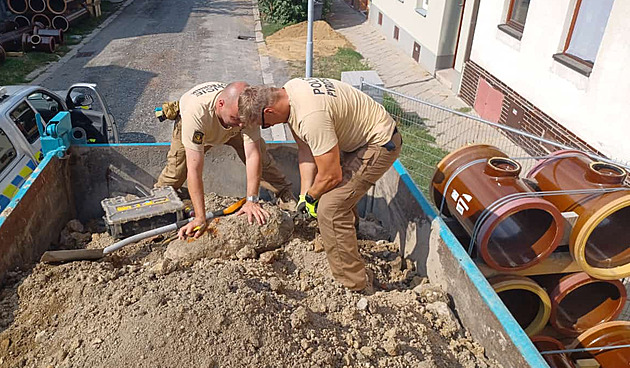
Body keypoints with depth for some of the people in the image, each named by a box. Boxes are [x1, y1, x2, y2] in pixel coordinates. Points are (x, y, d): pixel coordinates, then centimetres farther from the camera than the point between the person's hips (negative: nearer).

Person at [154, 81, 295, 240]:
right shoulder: (196, 112, -48)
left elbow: (252, 155, -39)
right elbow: (194, 169, -48)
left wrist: (252, 200, -45)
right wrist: (200, 218, -48)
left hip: (231, 131, 2)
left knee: (262, 160, -10)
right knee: (176, 170, -15)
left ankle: (284, 192, 14)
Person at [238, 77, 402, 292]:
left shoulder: (311, 117, -34)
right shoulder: (287, 91, -4)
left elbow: (332, 176, -26)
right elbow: (305, 148, 3)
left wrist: (311, 196, -6)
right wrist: (305, 193, 0)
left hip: (380, 143, -10)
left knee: (331, 209, -15)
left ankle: (355, 286, -2)